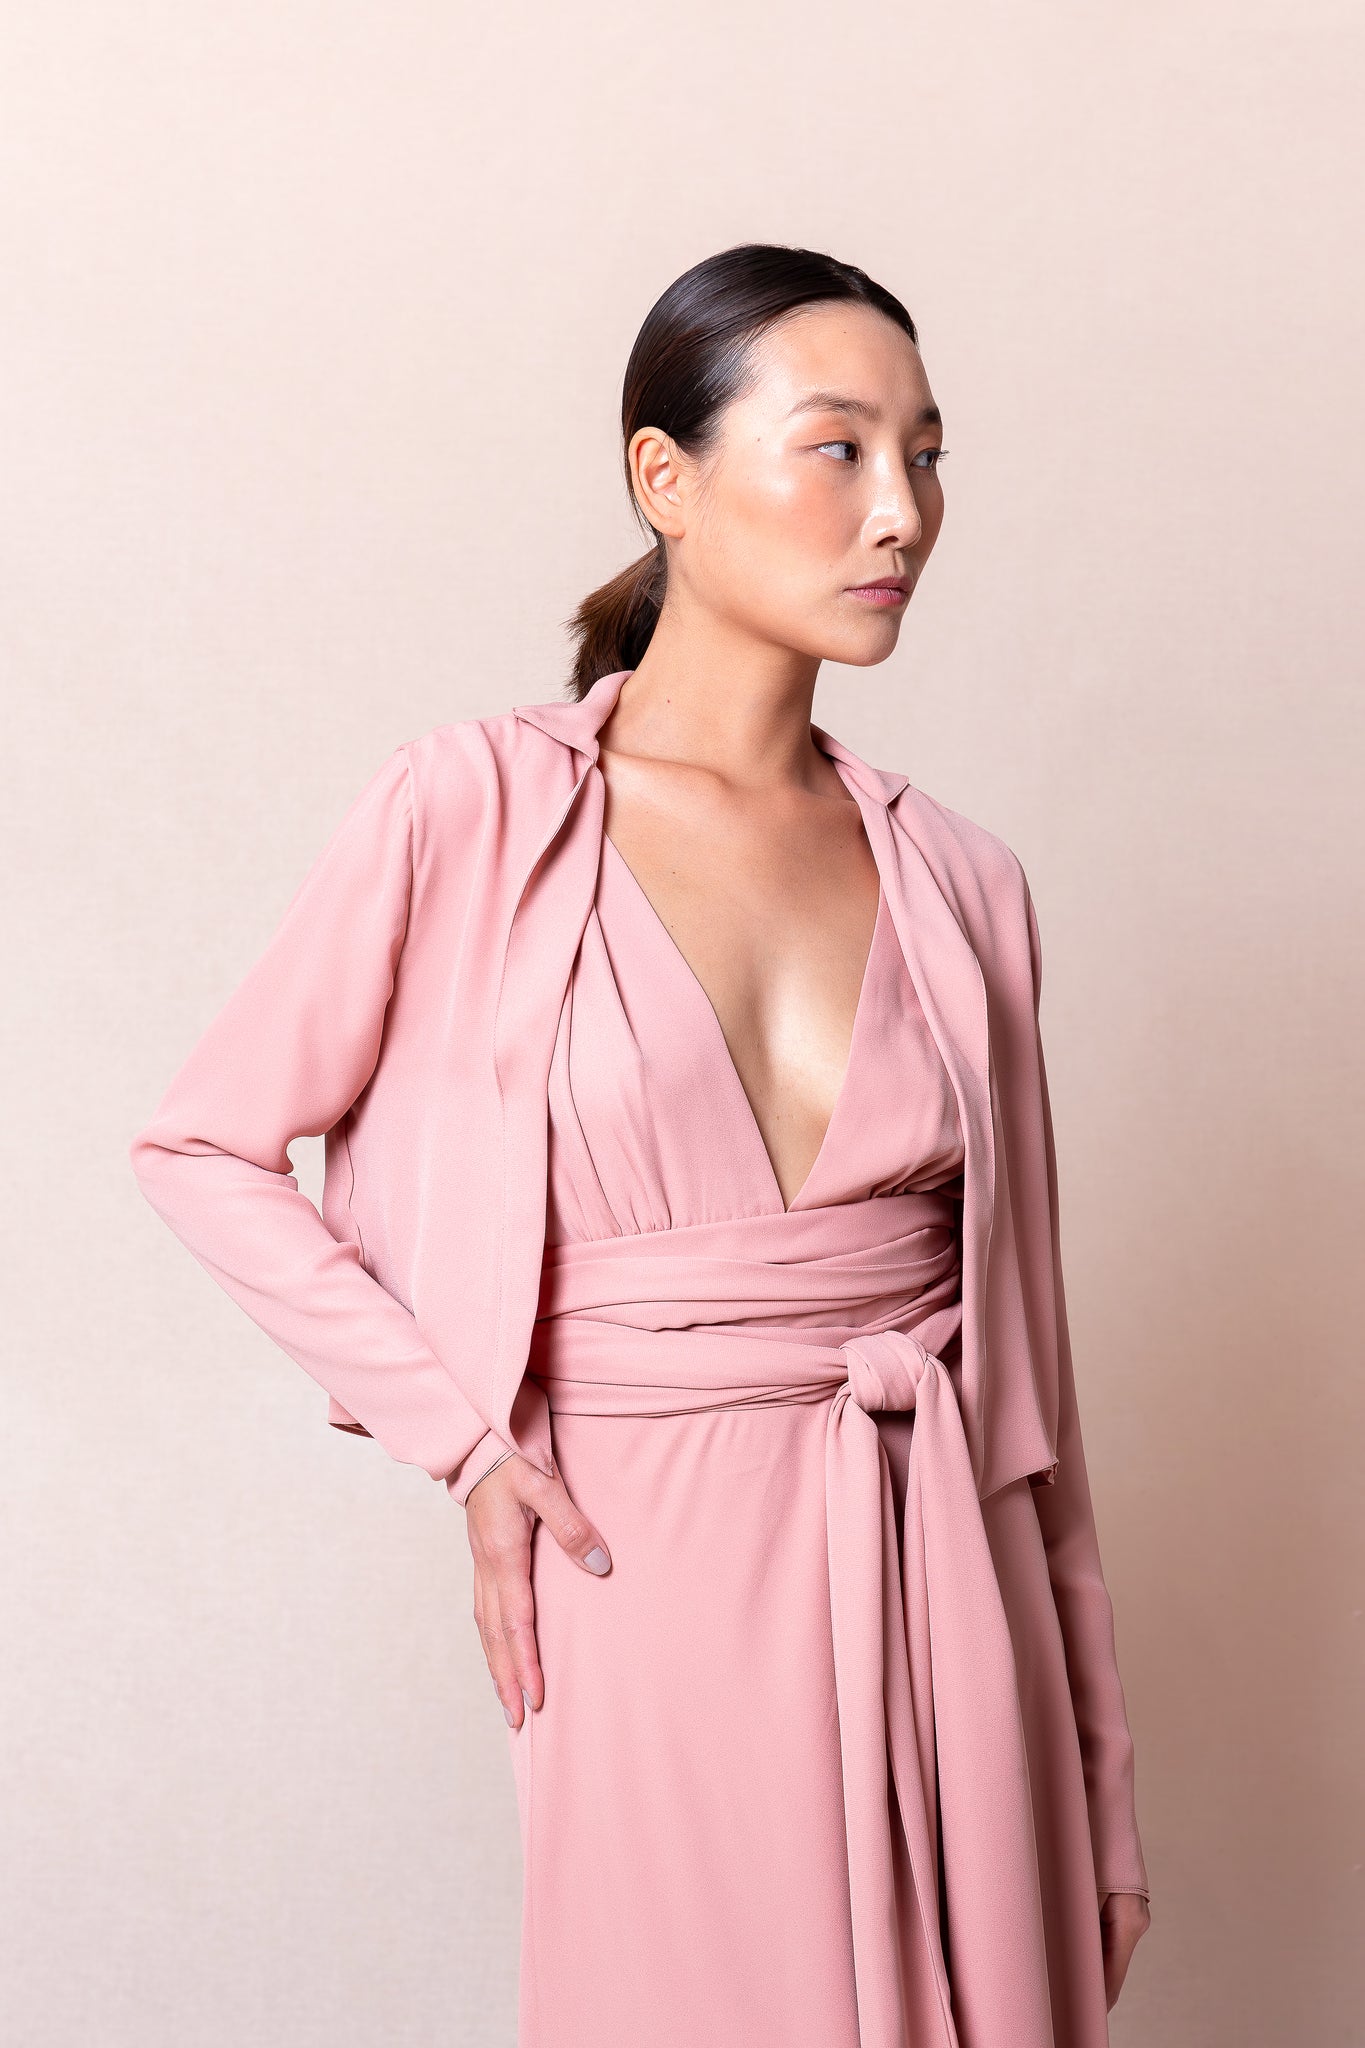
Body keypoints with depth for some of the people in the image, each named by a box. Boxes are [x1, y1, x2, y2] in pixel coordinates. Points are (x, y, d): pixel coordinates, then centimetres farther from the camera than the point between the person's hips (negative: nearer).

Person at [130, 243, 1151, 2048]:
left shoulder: (959, 881, 4)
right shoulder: (475, 813, -6)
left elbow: (1026, 1345, 8)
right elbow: (207, 1149, 1)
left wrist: (1105, 1801, 10)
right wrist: (463, 1440, -6)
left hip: (950, 1580, 4)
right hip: (662, 1579, -3)